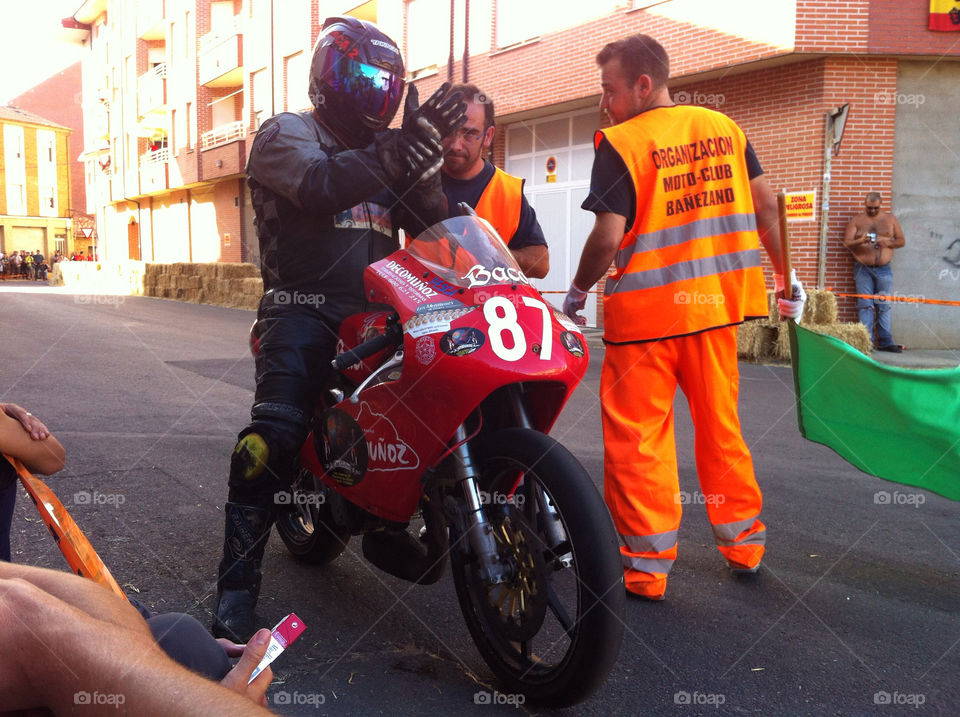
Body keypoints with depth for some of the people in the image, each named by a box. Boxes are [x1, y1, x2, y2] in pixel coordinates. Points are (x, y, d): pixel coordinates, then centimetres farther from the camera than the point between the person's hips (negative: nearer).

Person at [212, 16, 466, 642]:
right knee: (274, 436, -24)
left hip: (376, 310, 6)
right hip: (305, 311, -6)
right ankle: (238, 583, -16)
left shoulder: (383, 147, 23)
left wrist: (424, 156, -7)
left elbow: (430, 226, 10)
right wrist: (403, 144, -26)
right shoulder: (285, 134, 4)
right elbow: (321, 185, -21)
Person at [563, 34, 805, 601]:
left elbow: (608, 237, -16)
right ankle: (745, 544, 29)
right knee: (721, 424, 17)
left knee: (637, 437, 3)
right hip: (716, 301, 6)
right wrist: (786, 276, 17)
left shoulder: (620, 144, -9)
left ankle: (647, 565, 8)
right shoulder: (725, 128, 7)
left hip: (645, 310, -5)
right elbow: (766, 204, 8)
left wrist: (578, 292, 0)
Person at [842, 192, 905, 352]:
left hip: (884, 269, 1)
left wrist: (886, 242, -10)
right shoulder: (857, 220, 6)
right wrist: (860, 241, -21)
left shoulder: (890, 219, 11)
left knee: (884, 306, 3)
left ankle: (885, 342, 6)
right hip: (863, 269, -1)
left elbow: (901, 241, 10)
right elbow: (846, 243, -1)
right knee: (865, 305, -5)